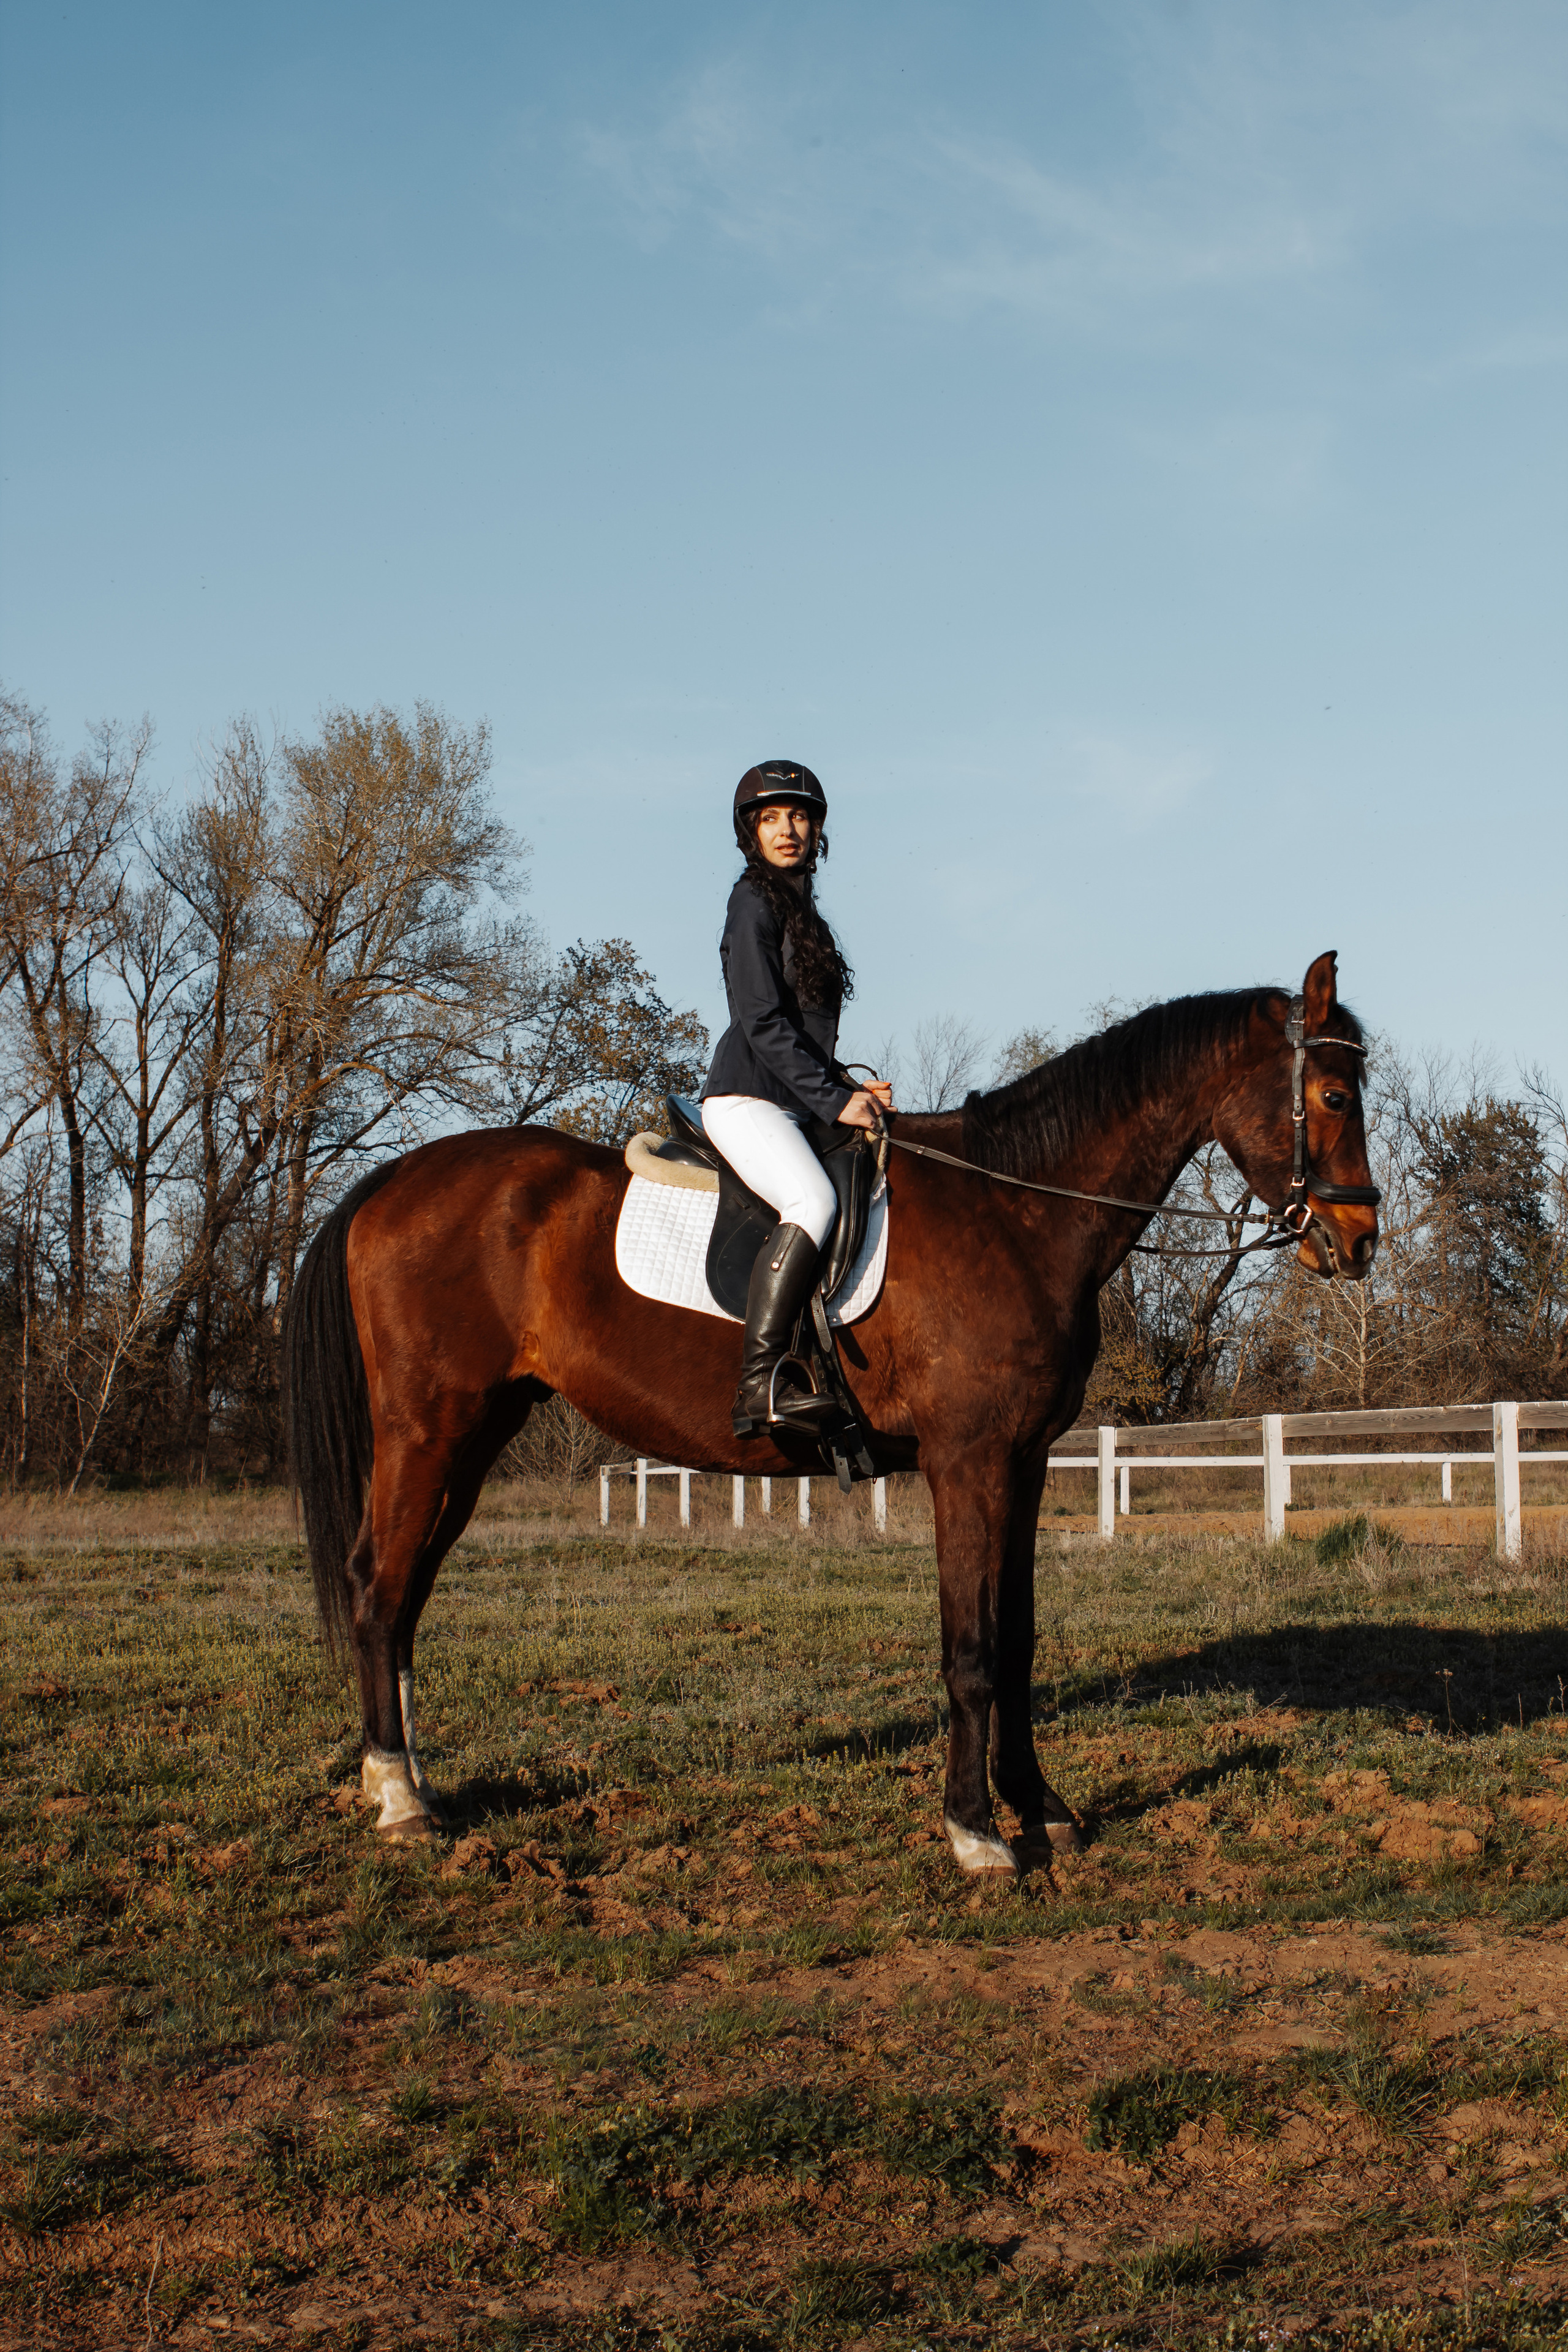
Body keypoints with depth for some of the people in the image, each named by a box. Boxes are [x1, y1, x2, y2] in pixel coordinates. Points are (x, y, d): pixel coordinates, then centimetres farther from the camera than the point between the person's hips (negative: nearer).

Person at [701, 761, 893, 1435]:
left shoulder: (800, 909, 22)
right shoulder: (755, 901, -5)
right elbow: (762, 1023, -14)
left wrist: (853, 1090, 11)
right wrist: (834, 1099, -16)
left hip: (795, 1105, 10)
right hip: (747, 1099, -10)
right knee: (813, 1200, -32)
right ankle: (761, 1382, -38)